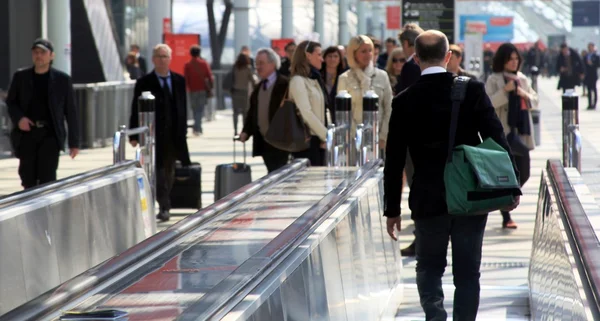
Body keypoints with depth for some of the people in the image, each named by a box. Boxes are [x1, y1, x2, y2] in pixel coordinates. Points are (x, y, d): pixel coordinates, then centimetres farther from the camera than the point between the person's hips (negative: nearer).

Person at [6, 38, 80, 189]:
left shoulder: (62, 79, 1)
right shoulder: (20, 77, 6)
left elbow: (71, 112, 3)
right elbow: (11, 102, 14)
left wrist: (74, 142, 1)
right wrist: (18, 118, -8)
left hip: (50, 134, -2)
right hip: (27, 133, 2)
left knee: (47, 179, -10)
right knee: (28, 178, 6)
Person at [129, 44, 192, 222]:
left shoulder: (179, 81, 8)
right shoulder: (144, 83, -2)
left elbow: (183, 107, 11)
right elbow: (136, 110, -3)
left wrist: (183, 130, 5)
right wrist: (134, 135, -8)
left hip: (174, 134, 4)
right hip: (154, 135, -4)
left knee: (169, 171, 11)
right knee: (158, 170, -9)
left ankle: (164, 206, 21)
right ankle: (164, 207, -12)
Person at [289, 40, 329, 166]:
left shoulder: (314, 79, 18)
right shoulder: (298, 81, -9)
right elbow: (306, 113, -17)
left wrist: (325, 135, 5)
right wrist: (326, 136, -14)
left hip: (318, 140, 8)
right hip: (307, 140, -8)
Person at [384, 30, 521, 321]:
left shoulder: (404, 102, -4)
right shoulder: (473, 90, -5)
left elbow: (394, 161, -2)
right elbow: (496, 138, -7)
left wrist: (392, 209, 5)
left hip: (428, 201, 0)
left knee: (429, 268, 13)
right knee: (467, 272, 9)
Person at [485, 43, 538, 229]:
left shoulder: (522, 79, 15)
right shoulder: (494, 80, -4)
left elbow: (535, 101, 16)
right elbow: (487, 103, -13)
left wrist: (525, 95, -5)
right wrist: (505, 91, -23)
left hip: (521, 132, 6)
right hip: (502, 133, -6)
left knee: (524, 172, 5)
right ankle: (506, 217, 1)